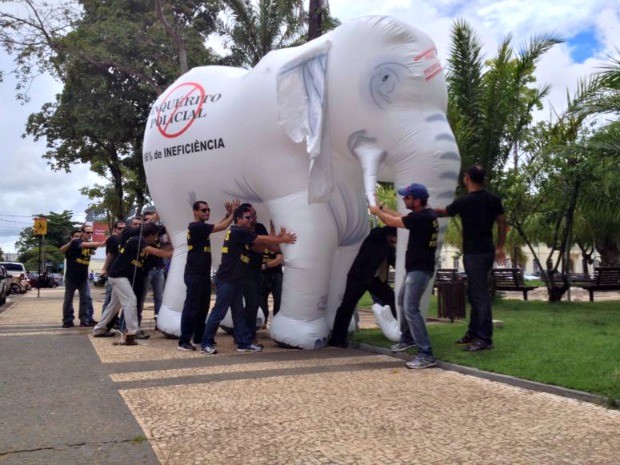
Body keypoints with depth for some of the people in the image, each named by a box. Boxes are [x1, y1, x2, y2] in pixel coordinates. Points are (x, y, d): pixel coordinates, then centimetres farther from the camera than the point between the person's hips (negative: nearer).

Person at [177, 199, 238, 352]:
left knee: (203, 307, 13)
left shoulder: (201, 227, 17)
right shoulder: (196, 226, -13)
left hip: (203, 273, 10)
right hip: (194, 274, -10)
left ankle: (199, 337, 22)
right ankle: (184, 341, -6)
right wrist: (233, 213, -5)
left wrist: (228, 214, 8)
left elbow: (218, 226, 18)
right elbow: (221, 227, -15)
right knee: (191, 307, -9)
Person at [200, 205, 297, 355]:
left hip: (235, 280, 10)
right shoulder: (238, 232, -13)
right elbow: (262, 240, -12)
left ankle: (244, 343, 16)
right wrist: (282, 240, -3)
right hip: (226, 280, -10)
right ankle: (207, 343, 6)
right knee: (219, 312, -3)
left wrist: (278, 238, 2)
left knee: (238, 313, 11)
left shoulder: (242, 235, 16)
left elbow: (259, 246, 12)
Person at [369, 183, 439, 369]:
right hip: (416, 268, 11)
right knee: (403, 302, 26)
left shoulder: (421, 217, -23)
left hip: (420, 270, -11)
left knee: (411, 309, -15)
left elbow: (392, 222, -12)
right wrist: (381, 207, 22)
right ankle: (407, 338, 44)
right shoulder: (425, 214, 8)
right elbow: (400, 217, 22)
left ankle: (426, 355, -15)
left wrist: (377, 211, 6)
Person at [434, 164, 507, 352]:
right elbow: (502, 223, 9)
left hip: (474, 253, -8)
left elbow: (444, 212, 5)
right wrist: (500, 247, 18)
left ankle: (485, 339, -2)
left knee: (480, 295, -5)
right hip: (487, 251, 8)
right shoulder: (493, 199, 6)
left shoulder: (464, 201, -12)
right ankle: (473, 333, 24)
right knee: (475, 293, 16)